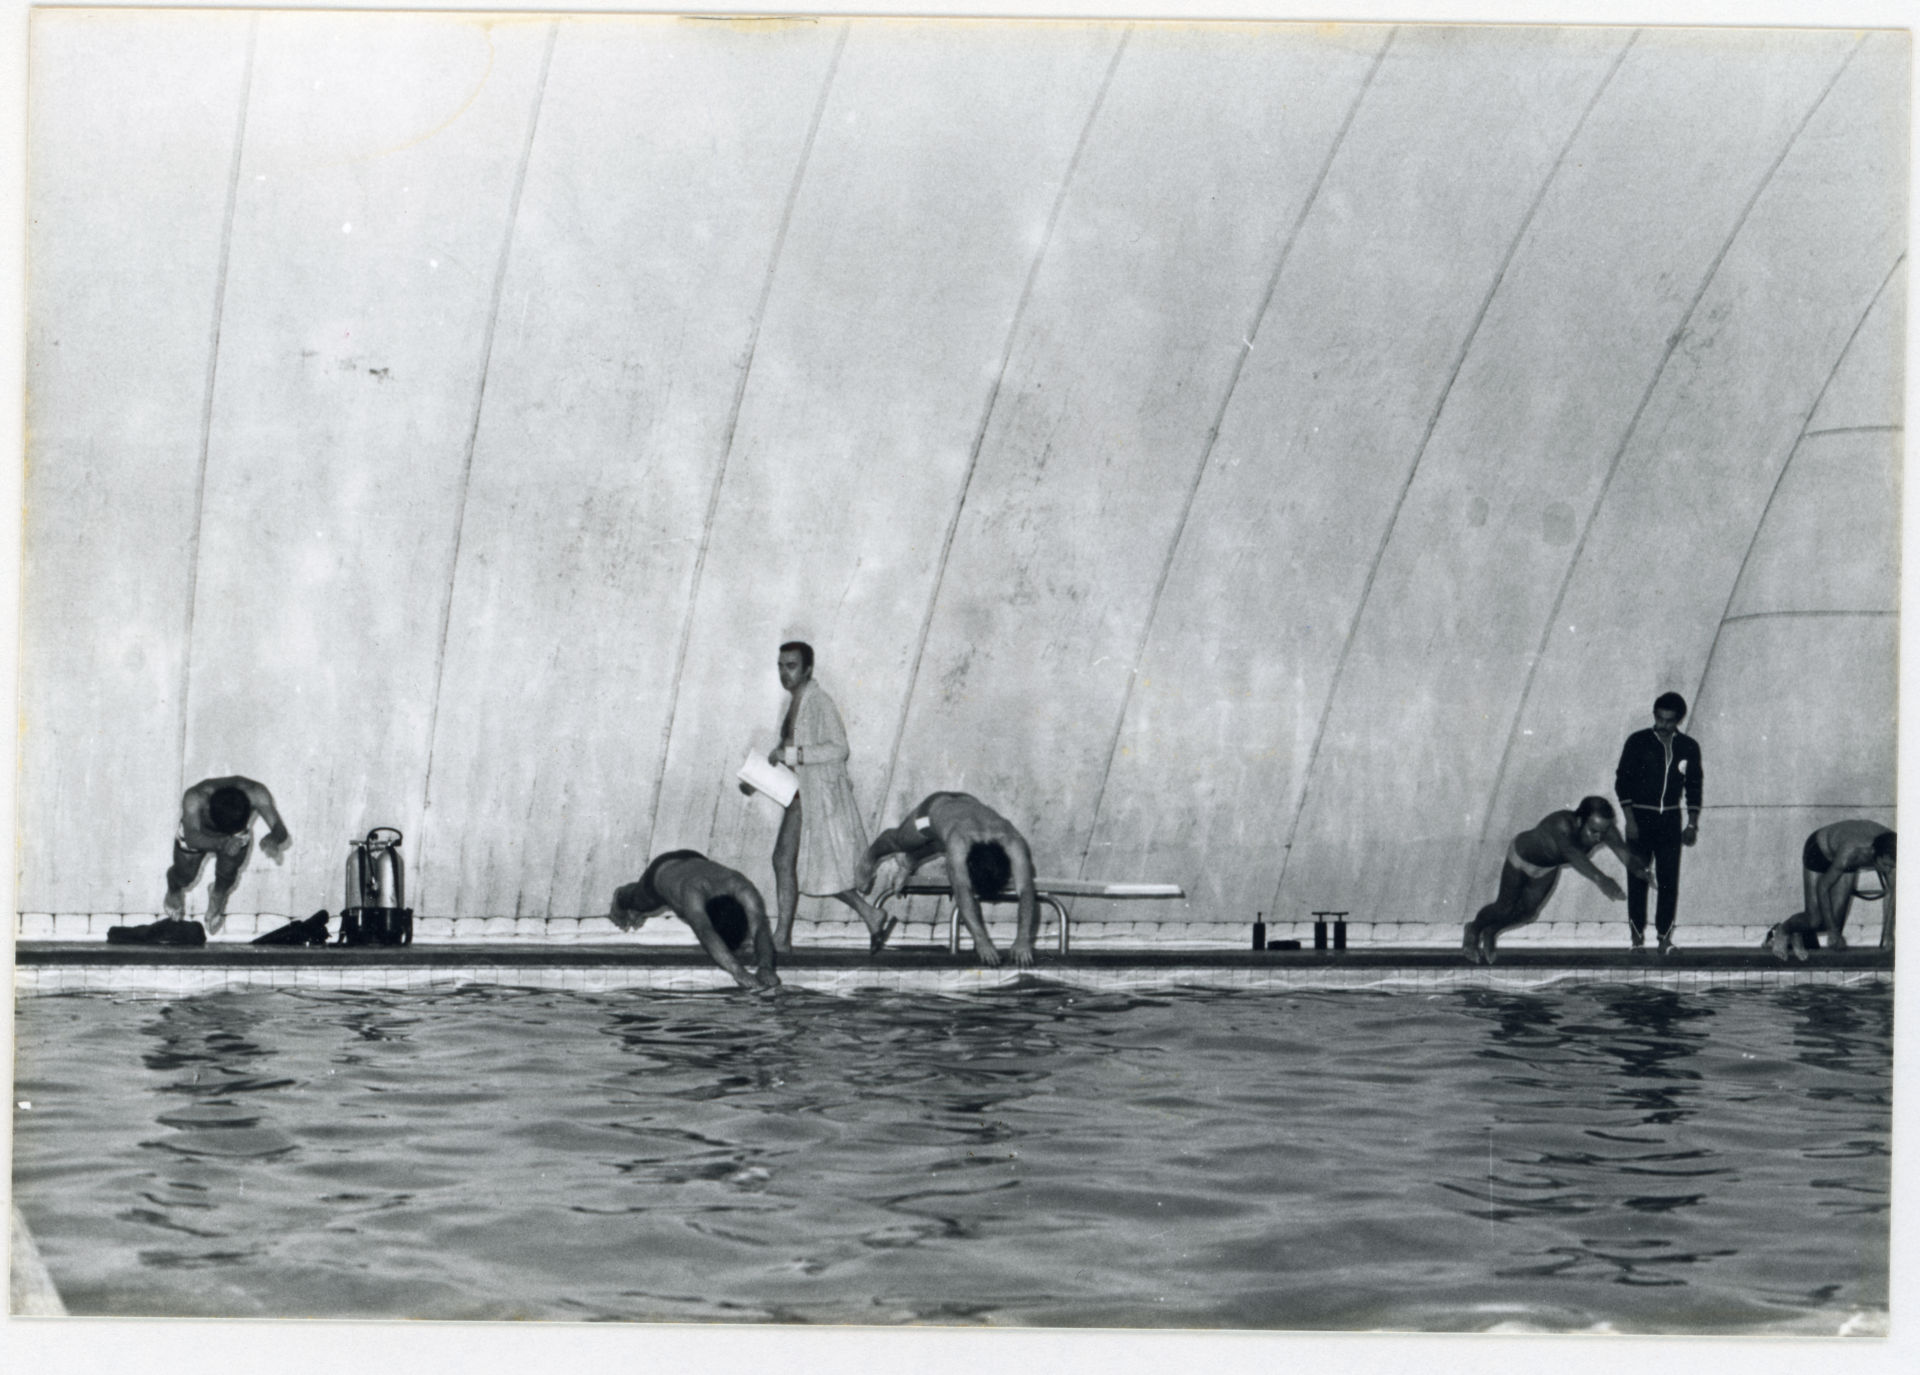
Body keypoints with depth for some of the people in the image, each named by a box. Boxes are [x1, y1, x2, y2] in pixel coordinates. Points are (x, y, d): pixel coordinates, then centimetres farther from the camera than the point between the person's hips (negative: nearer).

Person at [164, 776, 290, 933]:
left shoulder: (256, 794, -42)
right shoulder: (195, 798, -46)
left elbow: (280, 830, -44)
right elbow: (192, 838, -55)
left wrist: (273, 839, -67)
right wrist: (222, 843, -73)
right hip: (198, 833, -1)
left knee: (227, 876, 10)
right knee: (185, 876, 14)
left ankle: (219, 894, 48)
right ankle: (174, 890, 53)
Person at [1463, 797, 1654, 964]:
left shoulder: (1606, 831, -32)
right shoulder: (1561, 825, -48)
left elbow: (1625, 854, -44)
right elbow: (1572, 853, -66)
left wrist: (1641, 871, -68)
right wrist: (1599, 879, -81)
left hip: (1548, 868, 5)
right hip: (1522, 856, -5)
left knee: (1527, 911, 10)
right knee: (1505, 908, 4)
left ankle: (1490, 932, 38)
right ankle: (1473, 930, 35)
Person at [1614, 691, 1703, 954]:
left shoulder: (1689, 747, 4)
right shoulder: (1638, 742, -4)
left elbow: (1694, 787, 11)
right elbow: (1622, 782, -2)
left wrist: (1693, 824, 5)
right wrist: (1630, 820, -9)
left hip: (1671, 819, 2)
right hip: (1640, 817, -2)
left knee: (1669, 878, -2)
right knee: (1638, 877, -3)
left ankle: (1665, 935, 3)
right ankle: (1637, 936, 1)